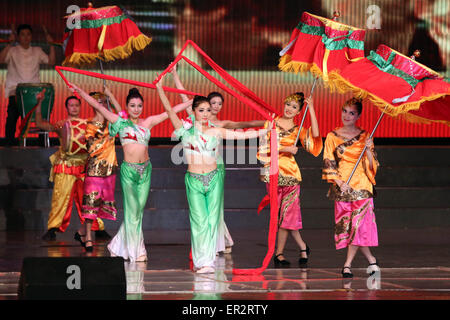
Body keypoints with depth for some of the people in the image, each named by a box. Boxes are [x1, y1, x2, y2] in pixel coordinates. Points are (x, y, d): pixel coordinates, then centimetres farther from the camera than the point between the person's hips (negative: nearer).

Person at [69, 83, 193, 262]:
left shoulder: (148, 123, 10)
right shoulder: (120, 121, 0)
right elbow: (97, 106, -5)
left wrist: (191, 101, 16)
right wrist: (80, 91, -12)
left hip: (145, 170, 4)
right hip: (129, 170, -4)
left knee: (138, 211, 8)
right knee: (133, 210, -2)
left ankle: (119, 246, 21)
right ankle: (137, 251, 6)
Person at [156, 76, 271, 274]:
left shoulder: (216, 132, 6)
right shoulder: (185, 129, 0)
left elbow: (243, 135, 10)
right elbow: (169, 110, -9)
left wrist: (267, 130, 7)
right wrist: (159, 88, -19)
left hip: (214, 179, 2)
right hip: (194, 181, -2)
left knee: (212, 220, 1)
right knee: (200, 221, -7)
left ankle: (207, 261, 7)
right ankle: (202, 261, -2)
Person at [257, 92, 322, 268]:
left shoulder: (298, 130, 9)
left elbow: (315, 135, -11)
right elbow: (264, 148, -1)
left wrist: (311, 109, -9)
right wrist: (284, 149, -12)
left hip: (290, 173, 1)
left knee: (287, 213, -4)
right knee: (280, 213, 0)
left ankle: (279, 253, 5)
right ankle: (302, 247, 10)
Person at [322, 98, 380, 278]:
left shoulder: (365, 137, 6)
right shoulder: (332, 137, 6)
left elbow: (372, 166, 3)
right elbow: (329, 164, 3)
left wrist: (368, 150, -14)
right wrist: (339, 182, -10)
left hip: (361, 185, -1)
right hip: (341, 187, 1)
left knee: (358, 223, -11)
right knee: (346, 224, -1)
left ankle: (348, 264, -3)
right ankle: (371, 260, 11)